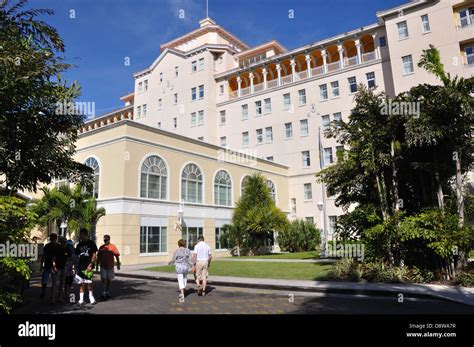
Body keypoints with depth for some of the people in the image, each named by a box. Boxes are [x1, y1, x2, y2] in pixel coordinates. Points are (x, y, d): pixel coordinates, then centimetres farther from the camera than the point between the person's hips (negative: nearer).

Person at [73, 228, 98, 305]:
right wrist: (74, 265, 8)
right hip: (79, 267, 5)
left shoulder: (91, 243, 0)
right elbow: (76, 256, 18)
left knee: (89, 283, -4)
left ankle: (91, 298, 9)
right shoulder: (79, 245, 14)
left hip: (88, 267, -4)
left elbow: (94, 255, -4)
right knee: (81, 283, 7)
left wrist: (90, 265, -12)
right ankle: (81, 299, 14)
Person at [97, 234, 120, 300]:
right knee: (104, 280, -6)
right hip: (103, 266, 0)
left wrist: (118, 264, -6)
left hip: (110, 266, 0)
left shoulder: (113, 246, -3)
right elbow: (98, 257, 10)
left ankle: (108, 293, 22)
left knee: (109, 280, 10)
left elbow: (117, 256, -3)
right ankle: (103, 294, -6)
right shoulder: (101, 247, 4)